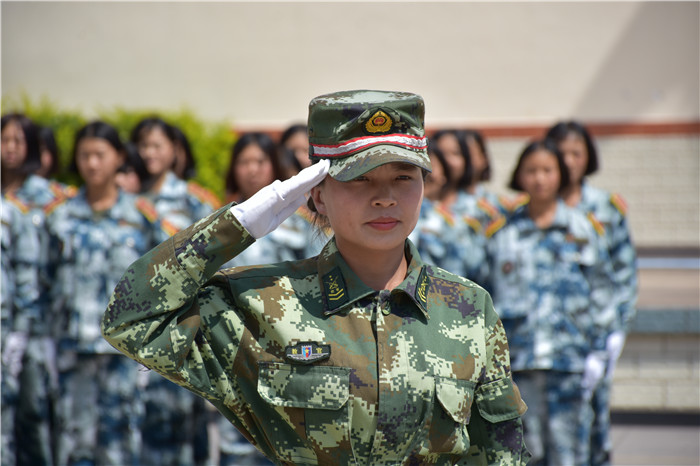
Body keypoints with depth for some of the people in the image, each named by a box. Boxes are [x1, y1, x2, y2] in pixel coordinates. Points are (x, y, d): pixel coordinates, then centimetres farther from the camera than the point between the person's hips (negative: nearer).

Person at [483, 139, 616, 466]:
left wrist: (597, 352, 2)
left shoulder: (580, 229, 7)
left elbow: (600, 290, 7)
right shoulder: (502, 233, 9)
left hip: (567, 352, -1)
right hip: (517, 355, 1)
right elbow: (488, 293, 11)